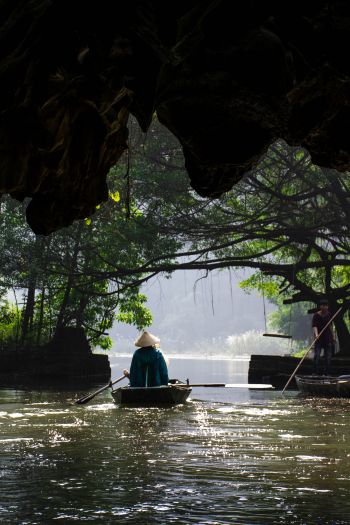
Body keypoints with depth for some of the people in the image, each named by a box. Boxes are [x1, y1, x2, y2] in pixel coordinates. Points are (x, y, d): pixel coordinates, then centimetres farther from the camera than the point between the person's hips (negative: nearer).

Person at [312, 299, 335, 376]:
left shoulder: (329, 314, 5)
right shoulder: (316, 315, -11)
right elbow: (314, 326, -24)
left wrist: (333, 336, 16)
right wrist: (316, 334, -41)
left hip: (327, 338, 5)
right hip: (319, 338, -5)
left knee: (328, 356, 4)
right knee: (317, 355, -13)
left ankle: (327, 373, 11)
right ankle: (316, 373, -12)